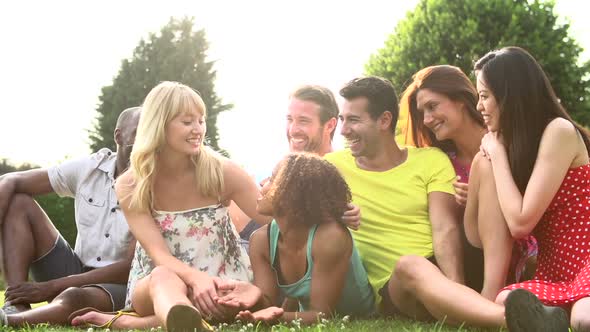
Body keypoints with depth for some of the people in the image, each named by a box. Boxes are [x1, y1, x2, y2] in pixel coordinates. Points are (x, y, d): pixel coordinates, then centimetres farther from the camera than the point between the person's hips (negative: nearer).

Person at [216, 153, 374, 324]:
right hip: (306, 320, 4)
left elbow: (321, 314, -23)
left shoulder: (330, 237, -27)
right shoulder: (262, 240, -10)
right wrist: (257, 297, -30)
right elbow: (269, 305, -8)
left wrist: (280, 317, -42)